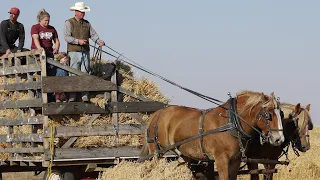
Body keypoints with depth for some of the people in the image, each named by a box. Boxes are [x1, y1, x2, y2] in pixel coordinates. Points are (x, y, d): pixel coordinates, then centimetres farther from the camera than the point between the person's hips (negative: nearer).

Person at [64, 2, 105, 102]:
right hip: (74, 52, -5)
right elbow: (67, 37, -10)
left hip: (85, 52, 5)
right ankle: (72, 98, -4)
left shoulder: (87, 23, 16)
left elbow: (93, 34, 11)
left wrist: (98, 41, -9)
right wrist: (78, 41, -22)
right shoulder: (69, 23, -1)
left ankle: (85, 97, 5)